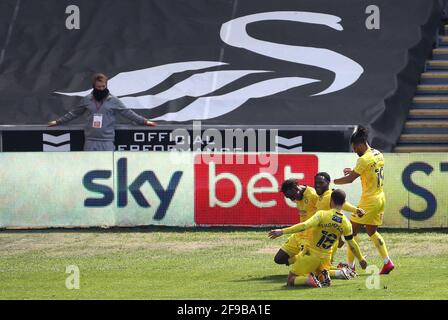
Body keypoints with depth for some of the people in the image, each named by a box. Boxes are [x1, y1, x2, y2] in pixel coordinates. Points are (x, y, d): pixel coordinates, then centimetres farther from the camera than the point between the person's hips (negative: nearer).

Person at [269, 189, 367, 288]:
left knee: (290, 280, 8)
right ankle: (324, 275, 1)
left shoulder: (322, 215, -19)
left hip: (311, 254, -4)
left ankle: (308, 279, -22)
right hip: (326, 257, 4)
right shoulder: (346, 224, -5)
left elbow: (305, 225, -31)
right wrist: (361, 259, 24)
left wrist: (282, 231, -34)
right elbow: (352, 244, 6)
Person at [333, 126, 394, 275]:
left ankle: (350, 265, 1)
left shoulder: (364, 159, -18)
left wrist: (331, 181, -7)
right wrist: (353, 171, 16)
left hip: (369, 201, -9)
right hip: (380, 198, 9)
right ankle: (387, 262, 12)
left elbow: (350, 179, -18)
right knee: (372, 231, 20)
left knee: (352, 231, 0)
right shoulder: (379, 155, 8)